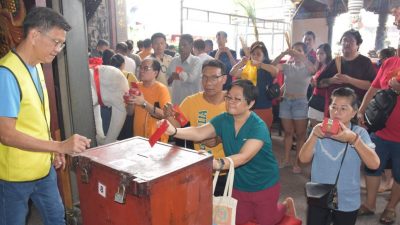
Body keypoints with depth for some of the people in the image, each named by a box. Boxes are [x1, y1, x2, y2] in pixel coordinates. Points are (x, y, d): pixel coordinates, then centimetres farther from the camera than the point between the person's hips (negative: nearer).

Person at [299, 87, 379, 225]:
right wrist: (313, 135, -26)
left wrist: (353, 138, -33)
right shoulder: (320, 130, -6)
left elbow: (374, 164, -22)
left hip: (348, 202, -1)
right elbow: (304, 159, -13)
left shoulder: (360, 133, -10)